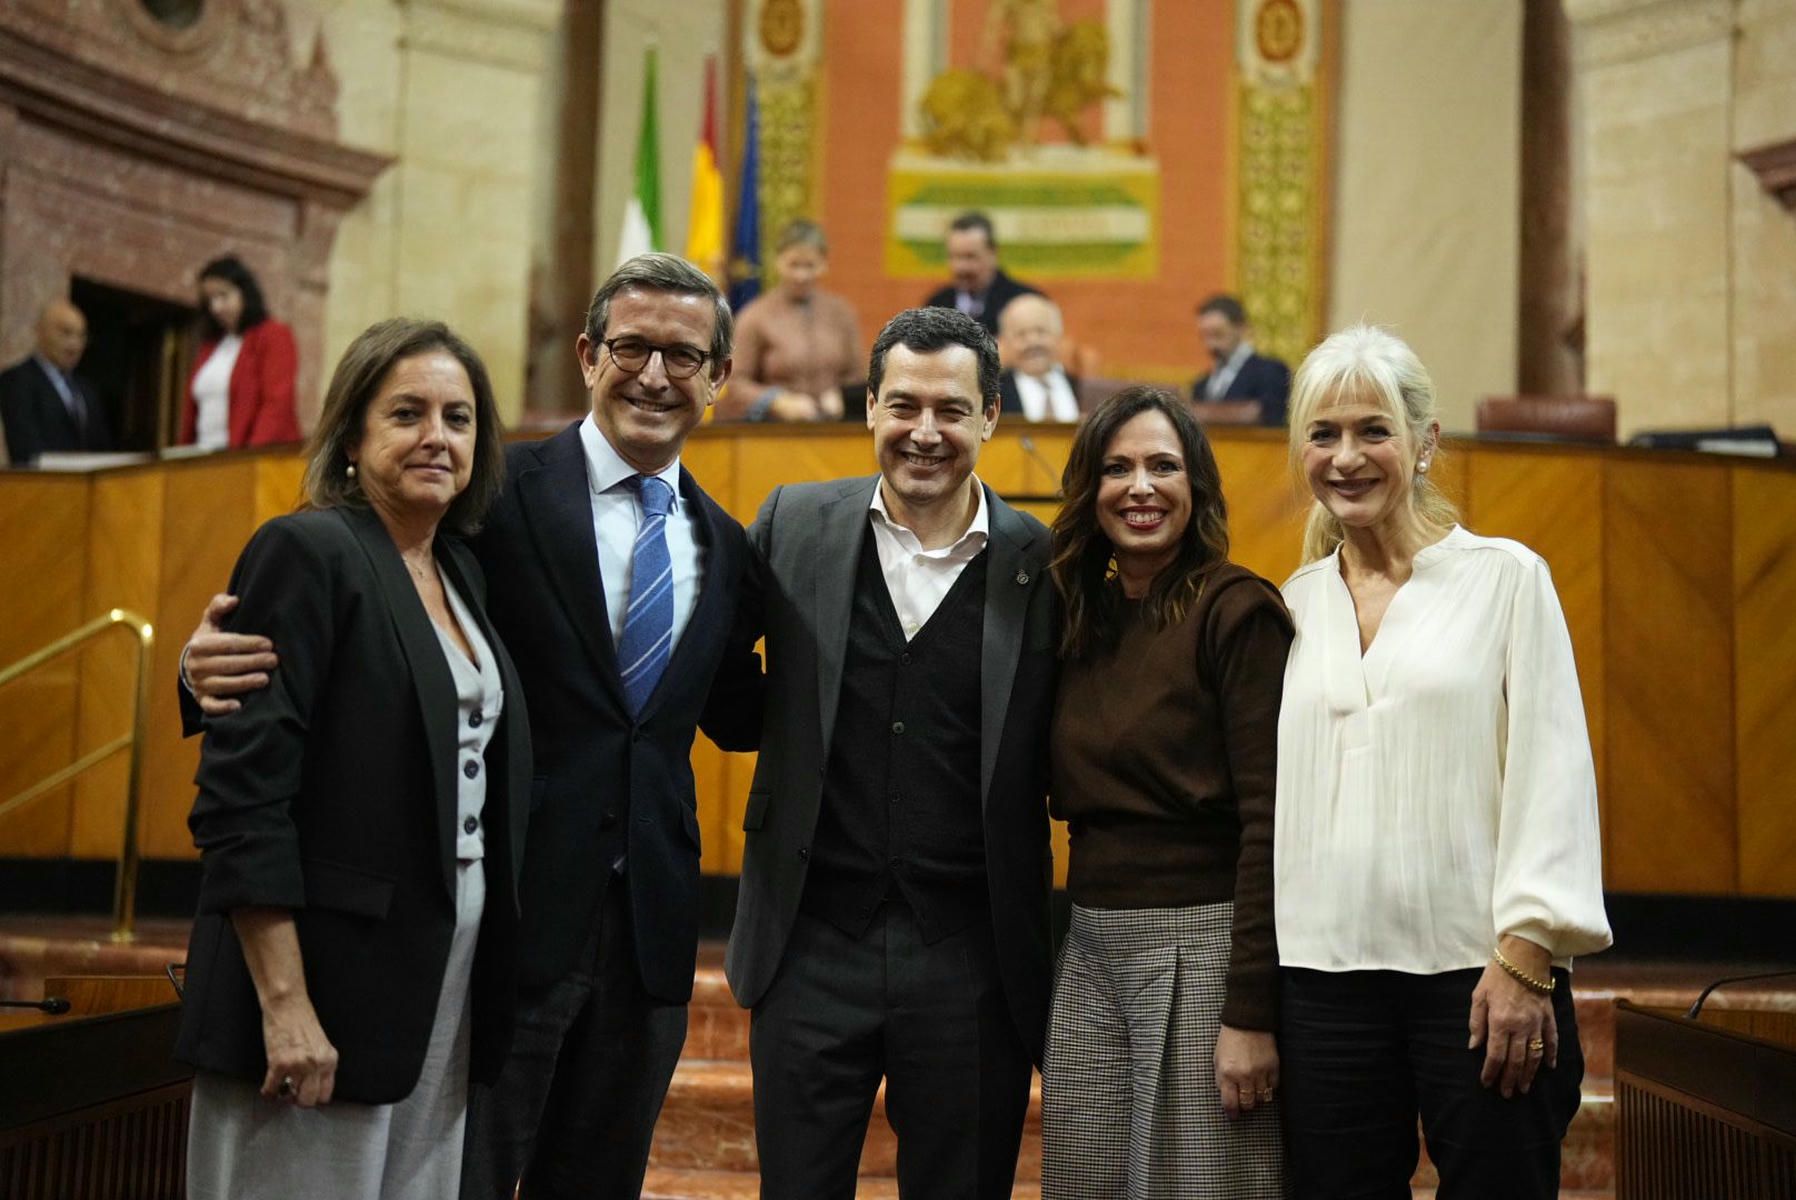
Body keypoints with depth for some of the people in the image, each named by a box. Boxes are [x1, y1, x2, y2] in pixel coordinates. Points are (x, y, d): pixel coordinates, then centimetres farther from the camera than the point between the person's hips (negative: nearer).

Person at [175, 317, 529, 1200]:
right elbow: (242, 791, -17)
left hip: (446, 991, 7)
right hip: (322, 988, -7)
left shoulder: (458, 569, 12)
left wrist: (486, 989, 8)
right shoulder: (308, 552, -10)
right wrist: (284, 1001, -21)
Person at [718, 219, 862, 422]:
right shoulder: (755, 317, 0)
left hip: (830, 428, 2)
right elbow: (735, 382, -1)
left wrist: (840, 397, -3)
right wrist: (779, 403, -14)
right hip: (774, 429, -2)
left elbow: (853, 375, 17)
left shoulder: (841, 312, 11)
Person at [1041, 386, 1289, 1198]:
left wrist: (1251, 1011, -17)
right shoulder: (1080, 619, 9)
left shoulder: (1237, 610, -10)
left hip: (1200, 946, -6)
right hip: (1089, 950, 6)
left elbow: (1268, 818, -15)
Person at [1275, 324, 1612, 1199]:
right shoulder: (1296, 602, 12)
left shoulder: (1506, 577, 1)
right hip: (1324, 972, 3)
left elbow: (1553, 773, -3)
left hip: (1476, 967, -3)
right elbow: (1275, 789, 13)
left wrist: (1527, 958, -10)